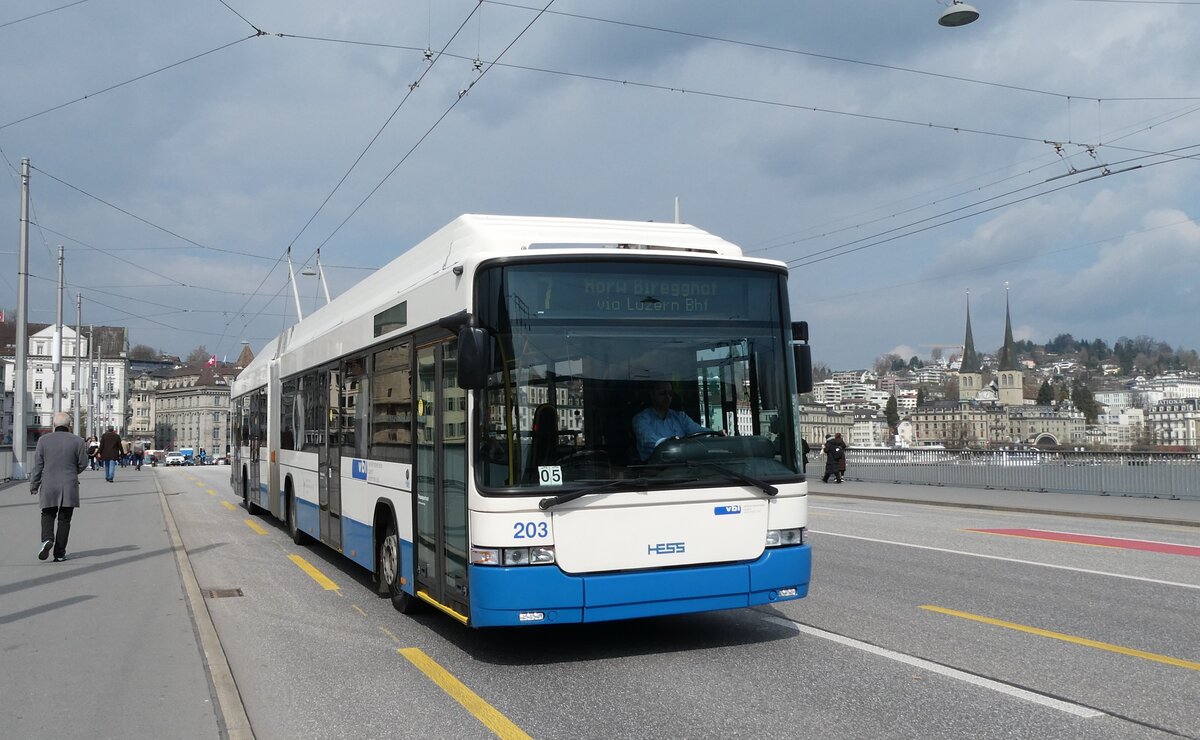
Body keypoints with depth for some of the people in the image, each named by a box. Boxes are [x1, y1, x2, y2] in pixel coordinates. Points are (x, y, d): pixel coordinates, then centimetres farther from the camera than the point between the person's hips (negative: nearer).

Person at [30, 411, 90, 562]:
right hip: (69, 487, -1)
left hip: (48, 487, 1)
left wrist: (34, 485, 7)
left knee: (48, 515, 17)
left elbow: (38, 465, -1)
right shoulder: (77, 441, -3)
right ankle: (59, 553, 6)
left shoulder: (44, 440, -1)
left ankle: (47, 539, -9)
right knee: (64, 519, 6)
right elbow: (83, 463, 0)